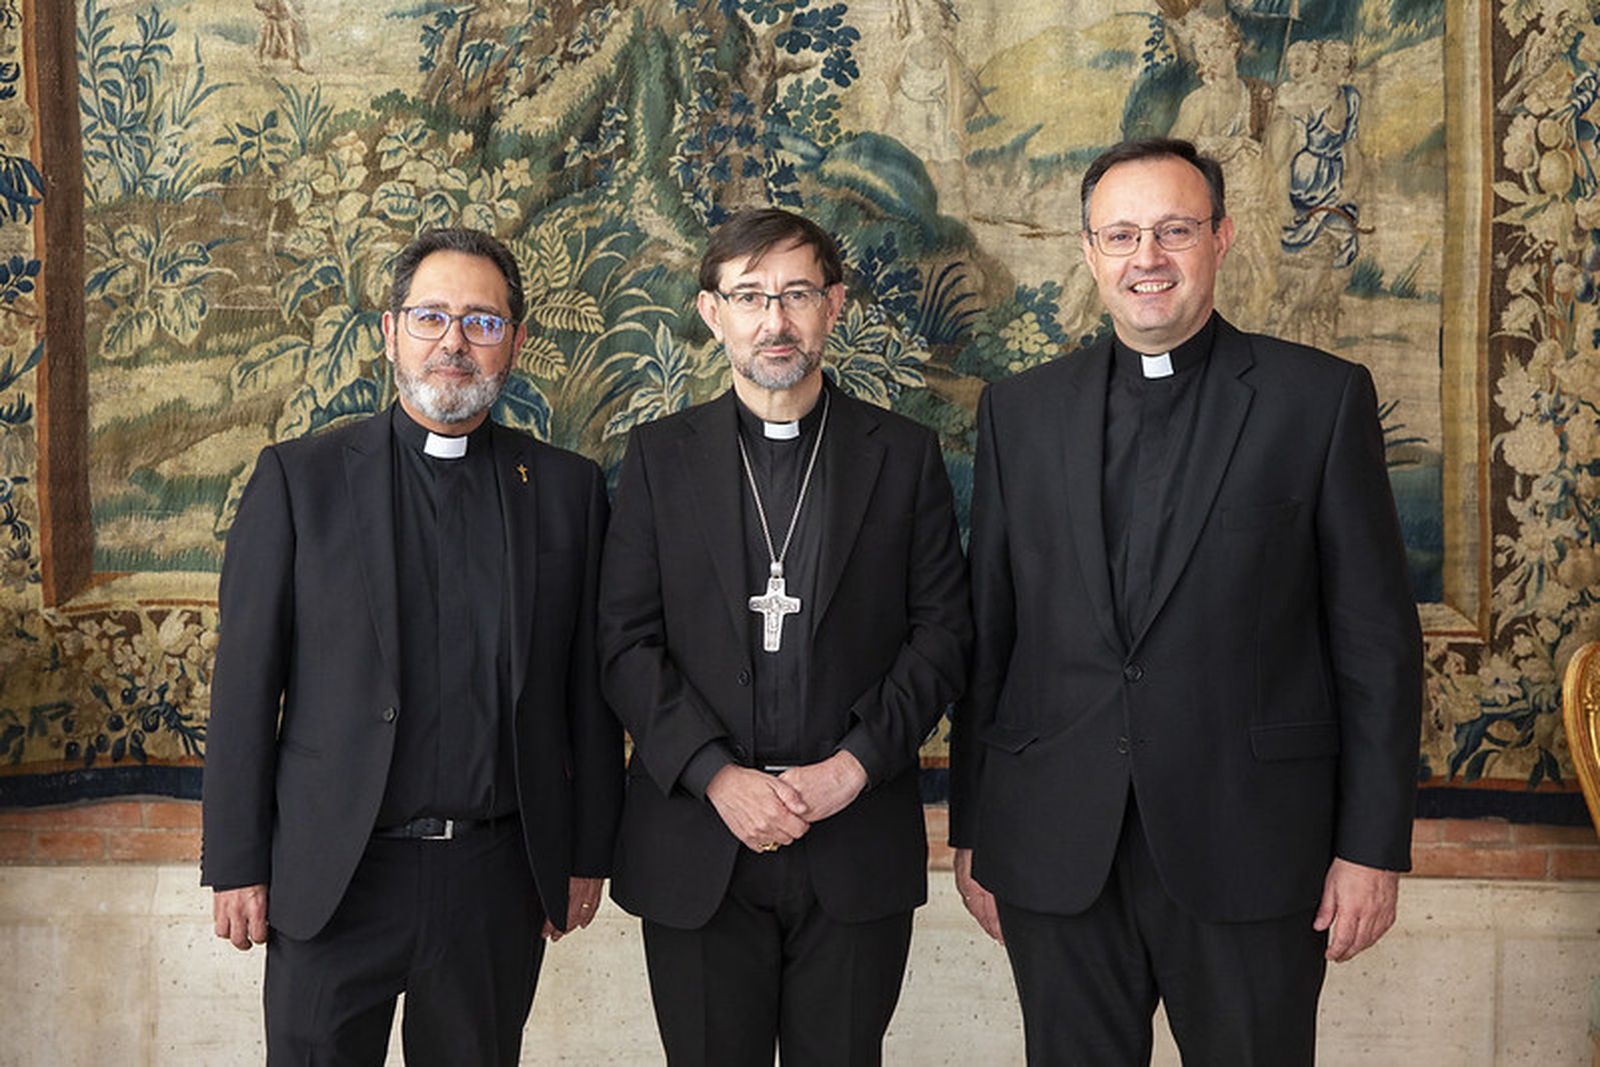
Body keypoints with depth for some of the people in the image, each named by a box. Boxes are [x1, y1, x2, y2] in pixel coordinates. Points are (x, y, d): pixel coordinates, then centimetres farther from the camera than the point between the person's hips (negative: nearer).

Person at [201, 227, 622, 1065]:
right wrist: (237, 864, -3)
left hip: (499, 875, 2)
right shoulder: (298, 479, 0)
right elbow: (245, 680, -1)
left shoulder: (567, 488, 4)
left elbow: (589, 686, 5)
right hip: (334, 875, -1)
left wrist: (589, 853, 5)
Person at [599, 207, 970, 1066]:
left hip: (857, 849, 0)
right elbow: (626, 642, 0)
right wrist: (716, 776, -12)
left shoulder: (903, 455, 6)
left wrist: (855, 765, -10)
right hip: (696, 849, 0)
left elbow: (941, 632, 2)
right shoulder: (659, 457, 5)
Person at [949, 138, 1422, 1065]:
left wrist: (1375, 847, -4)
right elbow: (987, 634, 7)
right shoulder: (1020, 411, 7)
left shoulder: (1321, 398, 0)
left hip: (1250, 849, -2)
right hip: (1056, 851, 2)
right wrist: (972, 830, 7)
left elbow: (1378, 638, -1)